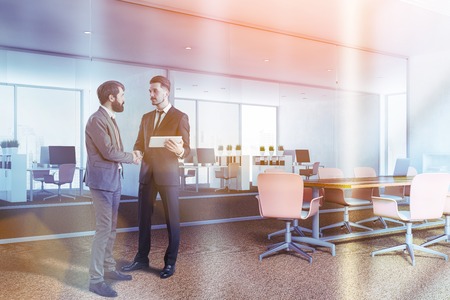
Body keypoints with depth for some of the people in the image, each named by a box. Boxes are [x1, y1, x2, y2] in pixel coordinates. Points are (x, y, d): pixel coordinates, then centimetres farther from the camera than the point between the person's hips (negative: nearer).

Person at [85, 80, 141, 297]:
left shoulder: (110, 119, 14)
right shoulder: (97, 120, -15)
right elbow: (109, 152, -20)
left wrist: (128, 156, -1)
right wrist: (131, 157, -6)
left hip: (114, 179, 9)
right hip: (102, 180, -9)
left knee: (111, 228, 15)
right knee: (103, 229, -6)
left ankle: (108, 268, 27)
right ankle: (95, 279, 4)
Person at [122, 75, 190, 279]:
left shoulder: (180, 117, -5)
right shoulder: (146, 117, 14)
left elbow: (186, 149, -8)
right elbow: (139, 144, 15)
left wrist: (179, 150, -31)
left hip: (168, 174, -5)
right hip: (146, 173, 6)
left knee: (172, 220, 3)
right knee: (144, 218, 11)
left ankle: (170, 262, 15)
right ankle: (142, 258, 24)